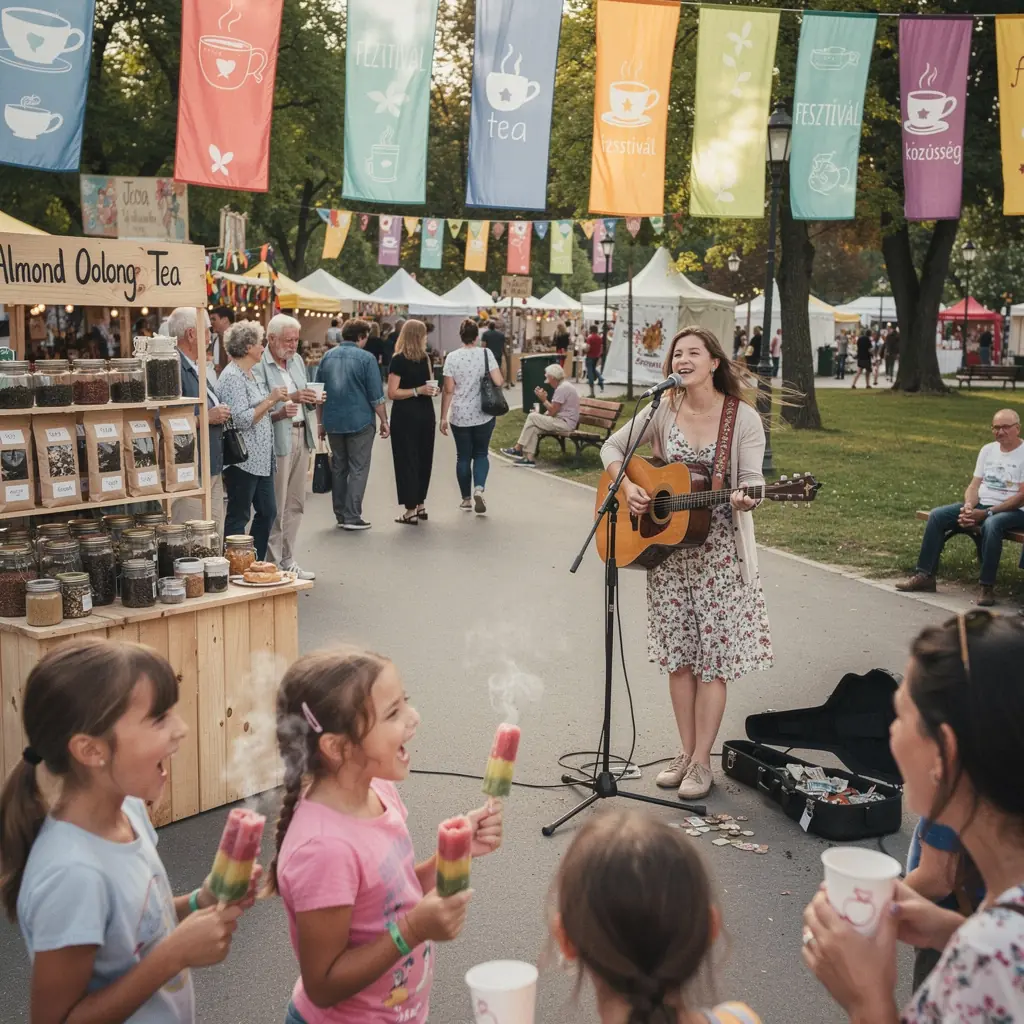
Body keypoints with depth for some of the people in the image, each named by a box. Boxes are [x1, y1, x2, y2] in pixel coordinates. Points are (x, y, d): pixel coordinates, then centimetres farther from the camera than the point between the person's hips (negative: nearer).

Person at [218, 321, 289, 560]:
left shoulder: (252, 375, 16)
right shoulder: (232, 377, -14)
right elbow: (241, 419, -21)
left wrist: (282, 412, 7)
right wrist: (271, 399, -16)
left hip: (261, 458, 10)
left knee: (268, 512, 13)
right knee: (238, 517, -2)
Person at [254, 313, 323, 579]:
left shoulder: (297, 360, 14)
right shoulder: (258, 365, -10)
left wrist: (312, 400, 2)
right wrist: (283, 407, -29)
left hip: (301, 435, 8)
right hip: (276, 439, -8)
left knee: (295, 504, 12)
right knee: (275, 507, -3)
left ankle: (287, 561, 22)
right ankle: (272, 564, 5)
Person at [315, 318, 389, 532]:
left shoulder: (328, 356, 7)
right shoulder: (366, 358, -10)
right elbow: (376, 396, -11)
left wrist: (321, 422, 20)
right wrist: (384, 421, 0)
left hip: (333, 422, 5)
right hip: (359, 421, -5)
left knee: (338, 467, 15)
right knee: (358, 469, 1)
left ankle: (340, 514, 19)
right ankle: (352, 516, -4)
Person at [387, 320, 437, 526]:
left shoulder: (425, 358, 7)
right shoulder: (399, 360, -10)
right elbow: (392, 393, -15)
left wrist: (433, 389, -2)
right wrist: (418, 391, -21)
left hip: (425, 414, 4)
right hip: (405, 416, -4)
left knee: (424, 459, 4)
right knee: (407, 460, 4)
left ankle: (416, 507, 9)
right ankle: (415, 507, 11)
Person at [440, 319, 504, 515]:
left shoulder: (452, 357, -5)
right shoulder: (486, 353, -6)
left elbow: (448, 390, -6)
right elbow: (498, 382, -11)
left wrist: (443, 417, 0)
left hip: (460, 416, 0)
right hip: (483, 415, 0)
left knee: (463, 456, 12)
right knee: (481, 454, 13)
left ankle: (466, 500, 17)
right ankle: (479, 488, -11)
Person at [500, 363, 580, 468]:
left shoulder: (562, 388, -17)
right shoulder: (563, 386, 16)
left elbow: (552, 412, -18)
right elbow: (555, 410, 17)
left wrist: (543, 399, -6)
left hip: (564, 424, -10)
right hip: (562, 422, 10)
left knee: (532, 417, -11)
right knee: (534, 427, 1)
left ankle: (518, 449, -2)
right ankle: (530, 458, -7)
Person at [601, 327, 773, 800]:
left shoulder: (743, 418, -6)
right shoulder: (662, 412, 3)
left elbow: (752, 480, -11)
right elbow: (612, 447, 10)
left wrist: (744, 499, -34)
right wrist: (626, 484, -8)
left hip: (719, 552, -3)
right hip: (666, 551, 3)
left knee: (713, 658, 0)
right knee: (678, 656, 9)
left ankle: (701, 762, 10)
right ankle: (686, 751, 22)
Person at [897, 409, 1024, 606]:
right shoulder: (988, 450, 14)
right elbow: (974, 485, 11)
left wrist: (986, 513, -21)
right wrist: (968, 507, -12)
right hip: (980, 505, 7)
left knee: (991, 524, -40)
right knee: (937, 515, -11)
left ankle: (987, 587, -31)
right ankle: (925, 576, -12)